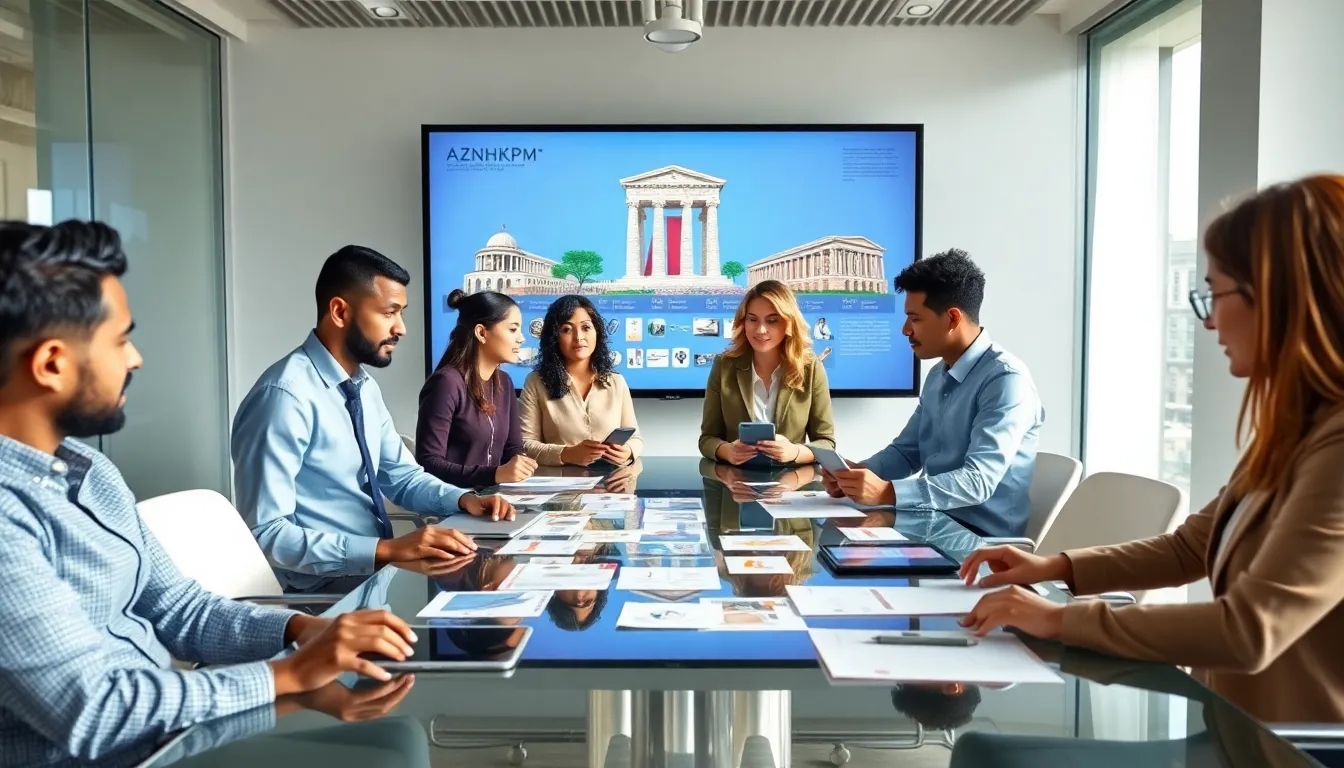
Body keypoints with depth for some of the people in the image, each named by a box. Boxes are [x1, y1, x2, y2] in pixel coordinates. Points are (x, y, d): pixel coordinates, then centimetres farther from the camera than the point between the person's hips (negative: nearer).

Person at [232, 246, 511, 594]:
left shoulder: (365, 387, 7)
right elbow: (265, 535, -24)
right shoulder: (286, 396, -20)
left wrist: (462, 499, -2)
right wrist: (386, 549, -30)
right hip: (329, 588, -8)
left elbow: (401, 476, 17)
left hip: (381, 569, 8)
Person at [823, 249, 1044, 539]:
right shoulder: (938, 375, 10)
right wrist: (858, 473, -3)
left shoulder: (1005, 379, -18)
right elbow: (906, 451, 18)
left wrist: (888, 492, -35)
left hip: (981, 538, -7)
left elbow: (978, 480, -27)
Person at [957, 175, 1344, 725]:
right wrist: (1056, 568, 4)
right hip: (1239, 727, 7)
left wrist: (1063, 620, -20)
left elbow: (1251, 631, -28)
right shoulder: (1295, 428, 6)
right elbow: (1188, 549, 14)